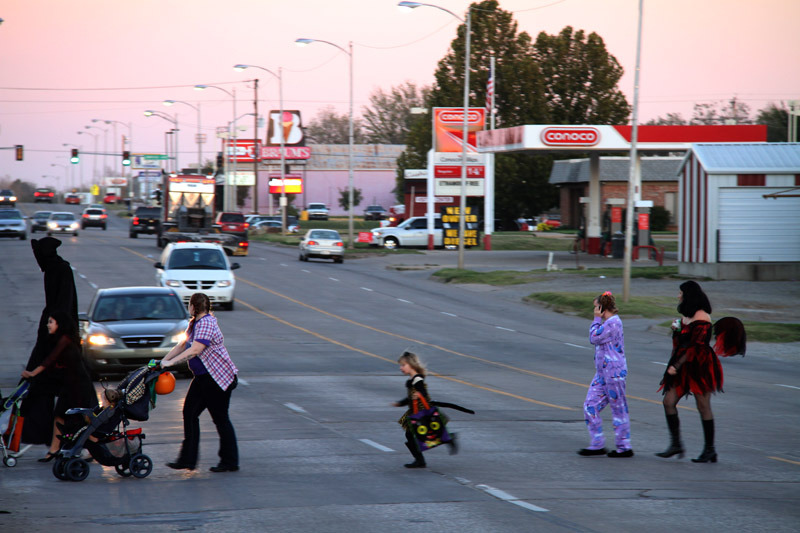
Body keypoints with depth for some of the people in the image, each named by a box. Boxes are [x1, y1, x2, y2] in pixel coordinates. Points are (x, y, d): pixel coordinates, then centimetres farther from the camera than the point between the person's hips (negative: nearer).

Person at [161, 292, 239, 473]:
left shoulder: (206, 323, -20)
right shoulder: (194, 323, 13)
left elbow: (195, 349, -29)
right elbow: (183, 345, 21)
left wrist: (171, 362, -28)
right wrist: (164, 360, 14)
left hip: (218, 377, -10)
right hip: (203, 377, 10)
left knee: (220, 418, -3)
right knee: (189, 413, 6)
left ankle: (230, 462, 6)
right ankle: (187, 459, 8)